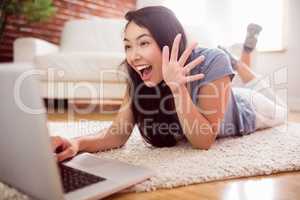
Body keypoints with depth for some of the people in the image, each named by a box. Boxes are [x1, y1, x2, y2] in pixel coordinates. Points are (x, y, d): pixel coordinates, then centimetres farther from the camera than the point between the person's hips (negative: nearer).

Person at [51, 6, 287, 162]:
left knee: (279, 115, 33)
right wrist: (78, 143, -53)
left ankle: (238, 62, 39)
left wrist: (178, 88, -55)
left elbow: (204, 141, -42)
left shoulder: (212, 62, -43)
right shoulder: (139, 76, -30)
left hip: (243, 112, -2)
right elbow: (118, 133, -34)